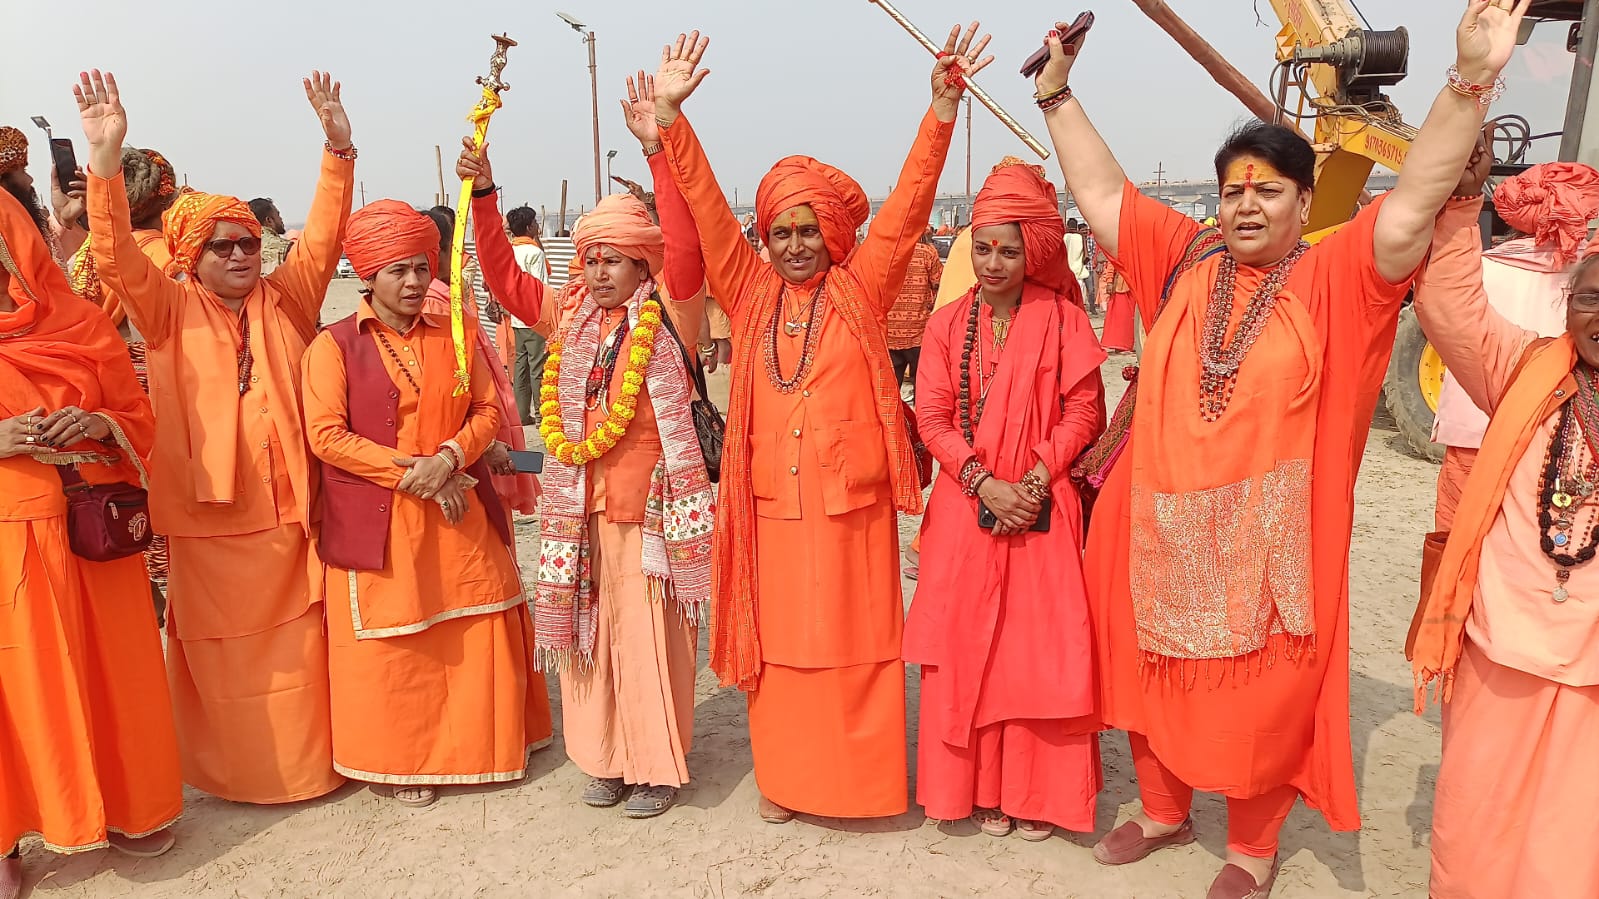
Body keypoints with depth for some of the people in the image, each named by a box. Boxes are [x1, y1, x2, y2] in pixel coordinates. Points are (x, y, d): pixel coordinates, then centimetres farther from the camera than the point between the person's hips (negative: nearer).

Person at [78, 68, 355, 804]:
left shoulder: (286, 299, 8)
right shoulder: (169, 310, 3)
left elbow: (323, 236, -1)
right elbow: (117, 260, -12)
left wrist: (338, 149, -13)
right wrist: (106, 160, -25)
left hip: (288, 508, 2)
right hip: (208, 512, -1)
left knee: (299, 650, 10)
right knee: (221, 655, 9)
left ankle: (309, 762, 26)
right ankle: (232, 771, 26)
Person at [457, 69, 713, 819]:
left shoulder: (668, 315, -5)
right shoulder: (570, 316, 11)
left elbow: (686, 250, -20)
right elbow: (505, 278, 13)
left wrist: (657, 150, -27)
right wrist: (483, 195, 1)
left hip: (651, 503, -5)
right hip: (582, 504, 6)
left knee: (650, 634, 2)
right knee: (589, 628, 13)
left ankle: (658, 764, 17)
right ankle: (606, 757, 28)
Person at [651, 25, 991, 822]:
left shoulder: (861, 288, 2)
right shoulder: (751, 292, 7)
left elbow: (908, 207, -6)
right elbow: (705, 205, 4)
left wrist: (944, 105, -14)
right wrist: (670, 114, -4)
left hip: (851, 502, -2)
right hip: (772, 504, 2)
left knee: (856, 644, 7)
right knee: (780, 644, 12)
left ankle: (858, 781, 23)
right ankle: (785, 777, 28)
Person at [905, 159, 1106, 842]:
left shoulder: (1063, 318, -1)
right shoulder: (948, 324, 5)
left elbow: (1084, 411, -3)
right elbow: (933, 418, 0)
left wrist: (1033, 481, -14)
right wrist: (986, 483, -13)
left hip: (1041, 507, -1)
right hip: (966, 508, 2)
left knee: (1040, 647, 2)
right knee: (969, 646, 5)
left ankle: (1038, 791, 19)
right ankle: (982, 787, 20)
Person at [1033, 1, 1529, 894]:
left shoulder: (1334, 279, -6)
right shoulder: (1186, 261, 4)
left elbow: (1407, 216, -22)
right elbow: (1102, 196, 7)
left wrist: (1470, 81, -30)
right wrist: (1059, 94, 6)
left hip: (1268, 540, -4)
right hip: (1161, 528, 4)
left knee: (1262, 695, 11)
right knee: (1155, 675, 18)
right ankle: (1165, 811, 43)